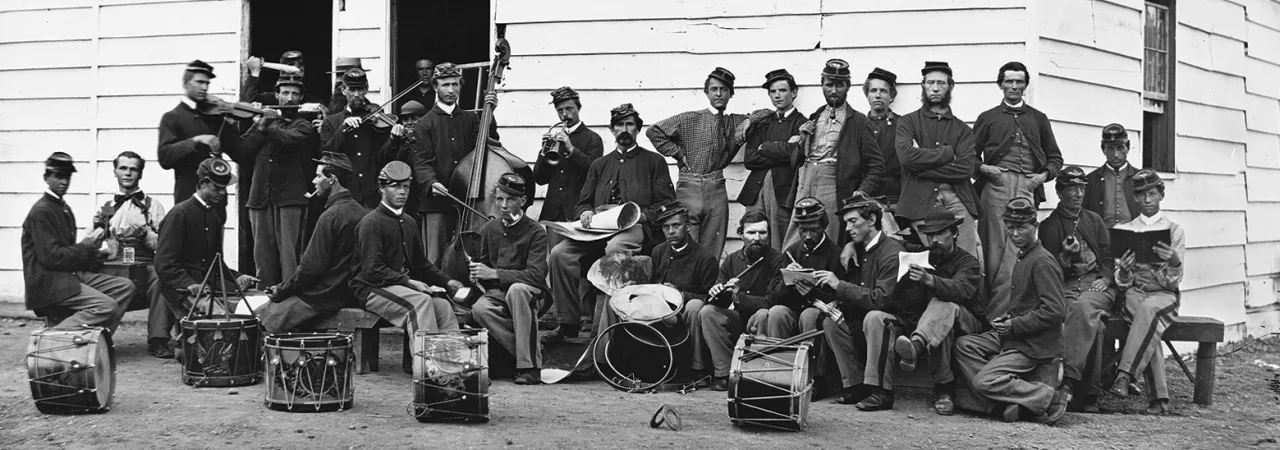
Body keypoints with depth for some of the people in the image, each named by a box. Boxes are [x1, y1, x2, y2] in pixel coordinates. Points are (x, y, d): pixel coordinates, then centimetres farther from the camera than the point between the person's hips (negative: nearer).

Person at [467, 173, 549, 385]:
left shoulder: (535, 232, -6)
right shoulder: (489, 229, 11)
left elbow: (536, 275, -18)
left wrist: (494, 274, -22)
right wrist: (478, 274, -3)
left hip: (528, 293, -3)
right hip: (496, 294, 3)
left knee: (517, 289, -40)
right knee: (479, 309, -32)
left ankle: (530, 365, -34)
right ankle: (532, 351, -21)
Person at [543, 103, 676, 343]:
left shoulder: (654, 161, 15)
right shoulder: (599, 165, 28)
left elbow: (665, 205, 6)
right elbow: (582, 202, 25)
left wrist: (639, 215, -12)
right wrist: (586, 213, 0)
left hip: (636, 228, -4)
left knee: (614, 248, -40)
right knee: (559, 253, -24)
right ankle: (568, 322, -20)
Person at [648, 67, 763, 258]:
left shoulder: (735, 123, 13)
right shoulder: (689, 119, 3)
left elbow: (766, 113, 19)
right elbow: (653, 131, 3)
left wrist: (748, 121, 1)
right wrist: (678, 153, 1)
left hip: (717, 192, 3)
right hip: (689, 190, -3)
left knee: (713, 250, 2)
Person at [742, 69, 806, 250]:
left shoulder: (802, 123, 2)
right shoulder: (762, 123, 17)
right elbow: (748, 160, 6)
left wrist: (766, 147, 0)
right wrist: (783, 149, -4)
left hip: (783, 192, -4)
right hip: (755, 190, 4)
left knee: (779, 248, -3)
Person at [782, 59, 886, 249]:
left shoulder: (858, 122, 5)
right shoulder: (814, 118, 20)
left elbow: (876, 165, 0)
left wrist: (862, 192, -14)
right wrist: (802, 139, 3)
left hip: (833, 188, -5)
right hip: (804, 187, 5)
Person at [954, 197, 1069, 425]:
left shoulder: (1042, 261, -15)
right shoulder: (1022, 258, 15)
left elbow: (1055, 310, -21)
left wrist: (1015, 326, -18)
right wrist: (1005, 318, 8)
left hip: (1035, 344, -10)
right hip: (1015, 336, 10)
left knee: (985, 381, -18)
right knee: (964, 345, -1)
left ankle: (1051, 398, -12)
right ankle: (1008, 402, -11)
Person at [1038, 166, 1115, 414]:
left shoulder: (1094, 220, 22)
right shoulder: (1048, 226, 12)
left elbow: (1108, 256, 18)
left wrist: (1106, 278, -2)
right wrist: (1065, 256, -13)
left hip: (1097, 283, 1)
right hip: (1065, 286, -1)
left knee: (1084, 305, -35)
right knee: (1081, 312, -35)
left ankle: (1069, 376, -45)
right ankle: (1086, 392, -38)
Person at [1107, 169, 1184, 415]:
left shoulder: (1174, 231, 9)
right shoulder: (1124, 230, 14)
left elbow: (1173, 282, 1)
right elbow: (1122, 282, 10)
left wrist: (1175, 262, -22)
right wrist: (1124, 271, -15)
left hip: (1165, 295, -1)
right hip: (1135, 293, 1)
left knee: (1148, 309, -38)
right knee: (1150, 328, -33)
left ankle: (1124, 376, -44)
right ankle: (1160, 397, -35)